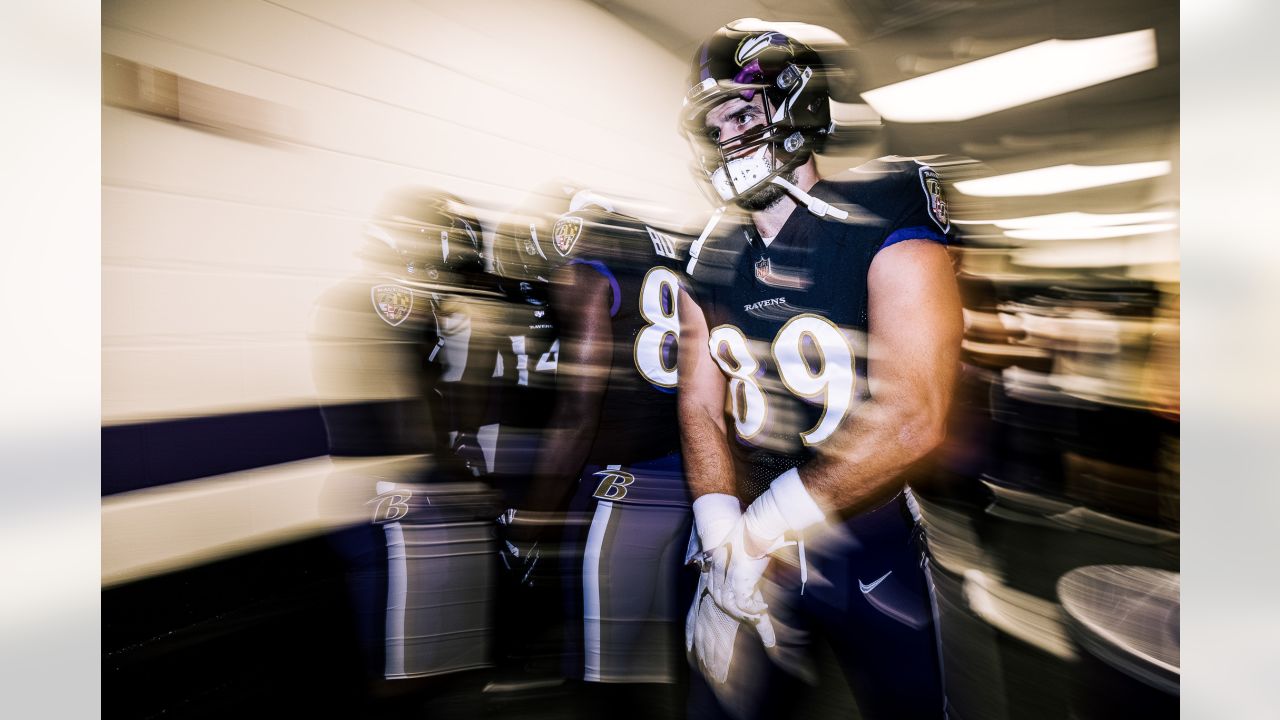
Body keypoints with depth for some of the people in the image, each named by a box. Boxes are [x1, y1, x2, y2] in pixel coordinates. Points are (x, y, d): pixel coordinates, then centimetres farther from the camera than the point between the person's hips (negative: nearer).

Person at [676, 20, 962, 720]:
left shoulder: (888, 238, -13)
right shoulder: (711, 258, 2)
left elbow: (910, 422, -23)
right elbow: (701, 408, -1)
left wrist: (764, 526, -22)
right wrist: (723, 534, -15)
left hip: (868, 546, -3)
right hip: (751, 534, 4)